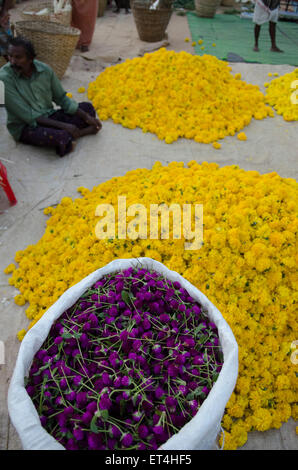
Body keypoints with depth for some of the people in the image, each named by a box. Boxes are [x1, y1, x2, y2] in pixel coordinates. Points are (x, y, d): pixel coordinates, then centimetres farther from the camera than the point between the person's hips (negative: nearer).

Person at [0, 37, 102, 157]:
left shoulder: (45, 70, -5)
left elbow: (61, 98, 6)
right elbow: (27, 116, -22)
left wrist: (87, 117, -5)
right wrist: (63, 126, -25)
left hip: (49, 116, 6)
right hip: (25, 127, -6)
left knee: (88, 107, 2)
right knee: (58, 137, -36)